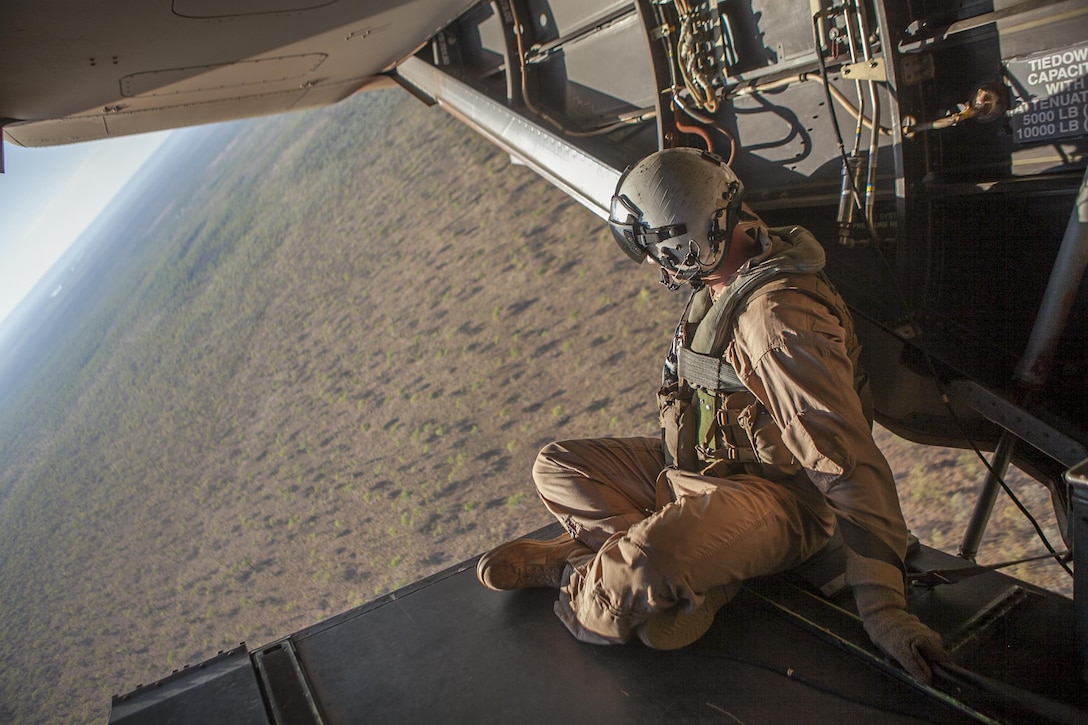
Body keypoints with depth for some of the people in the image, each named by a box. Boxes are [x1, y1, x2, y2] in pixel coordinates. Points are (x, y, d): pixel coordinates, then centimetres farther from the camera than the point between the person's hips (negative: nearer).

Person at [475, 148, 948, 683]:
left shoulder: (778, 317, -29)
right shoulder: (721, 282, 2)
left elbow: (849, 461, -31)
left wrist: (881, 604, -31)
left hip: (776, 496, -10)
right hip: (698, 464, 10)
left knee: (648, 566, -39)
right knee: (556, 468, 4)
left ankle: (578, 578, -2)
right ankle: (696, 576, -10)